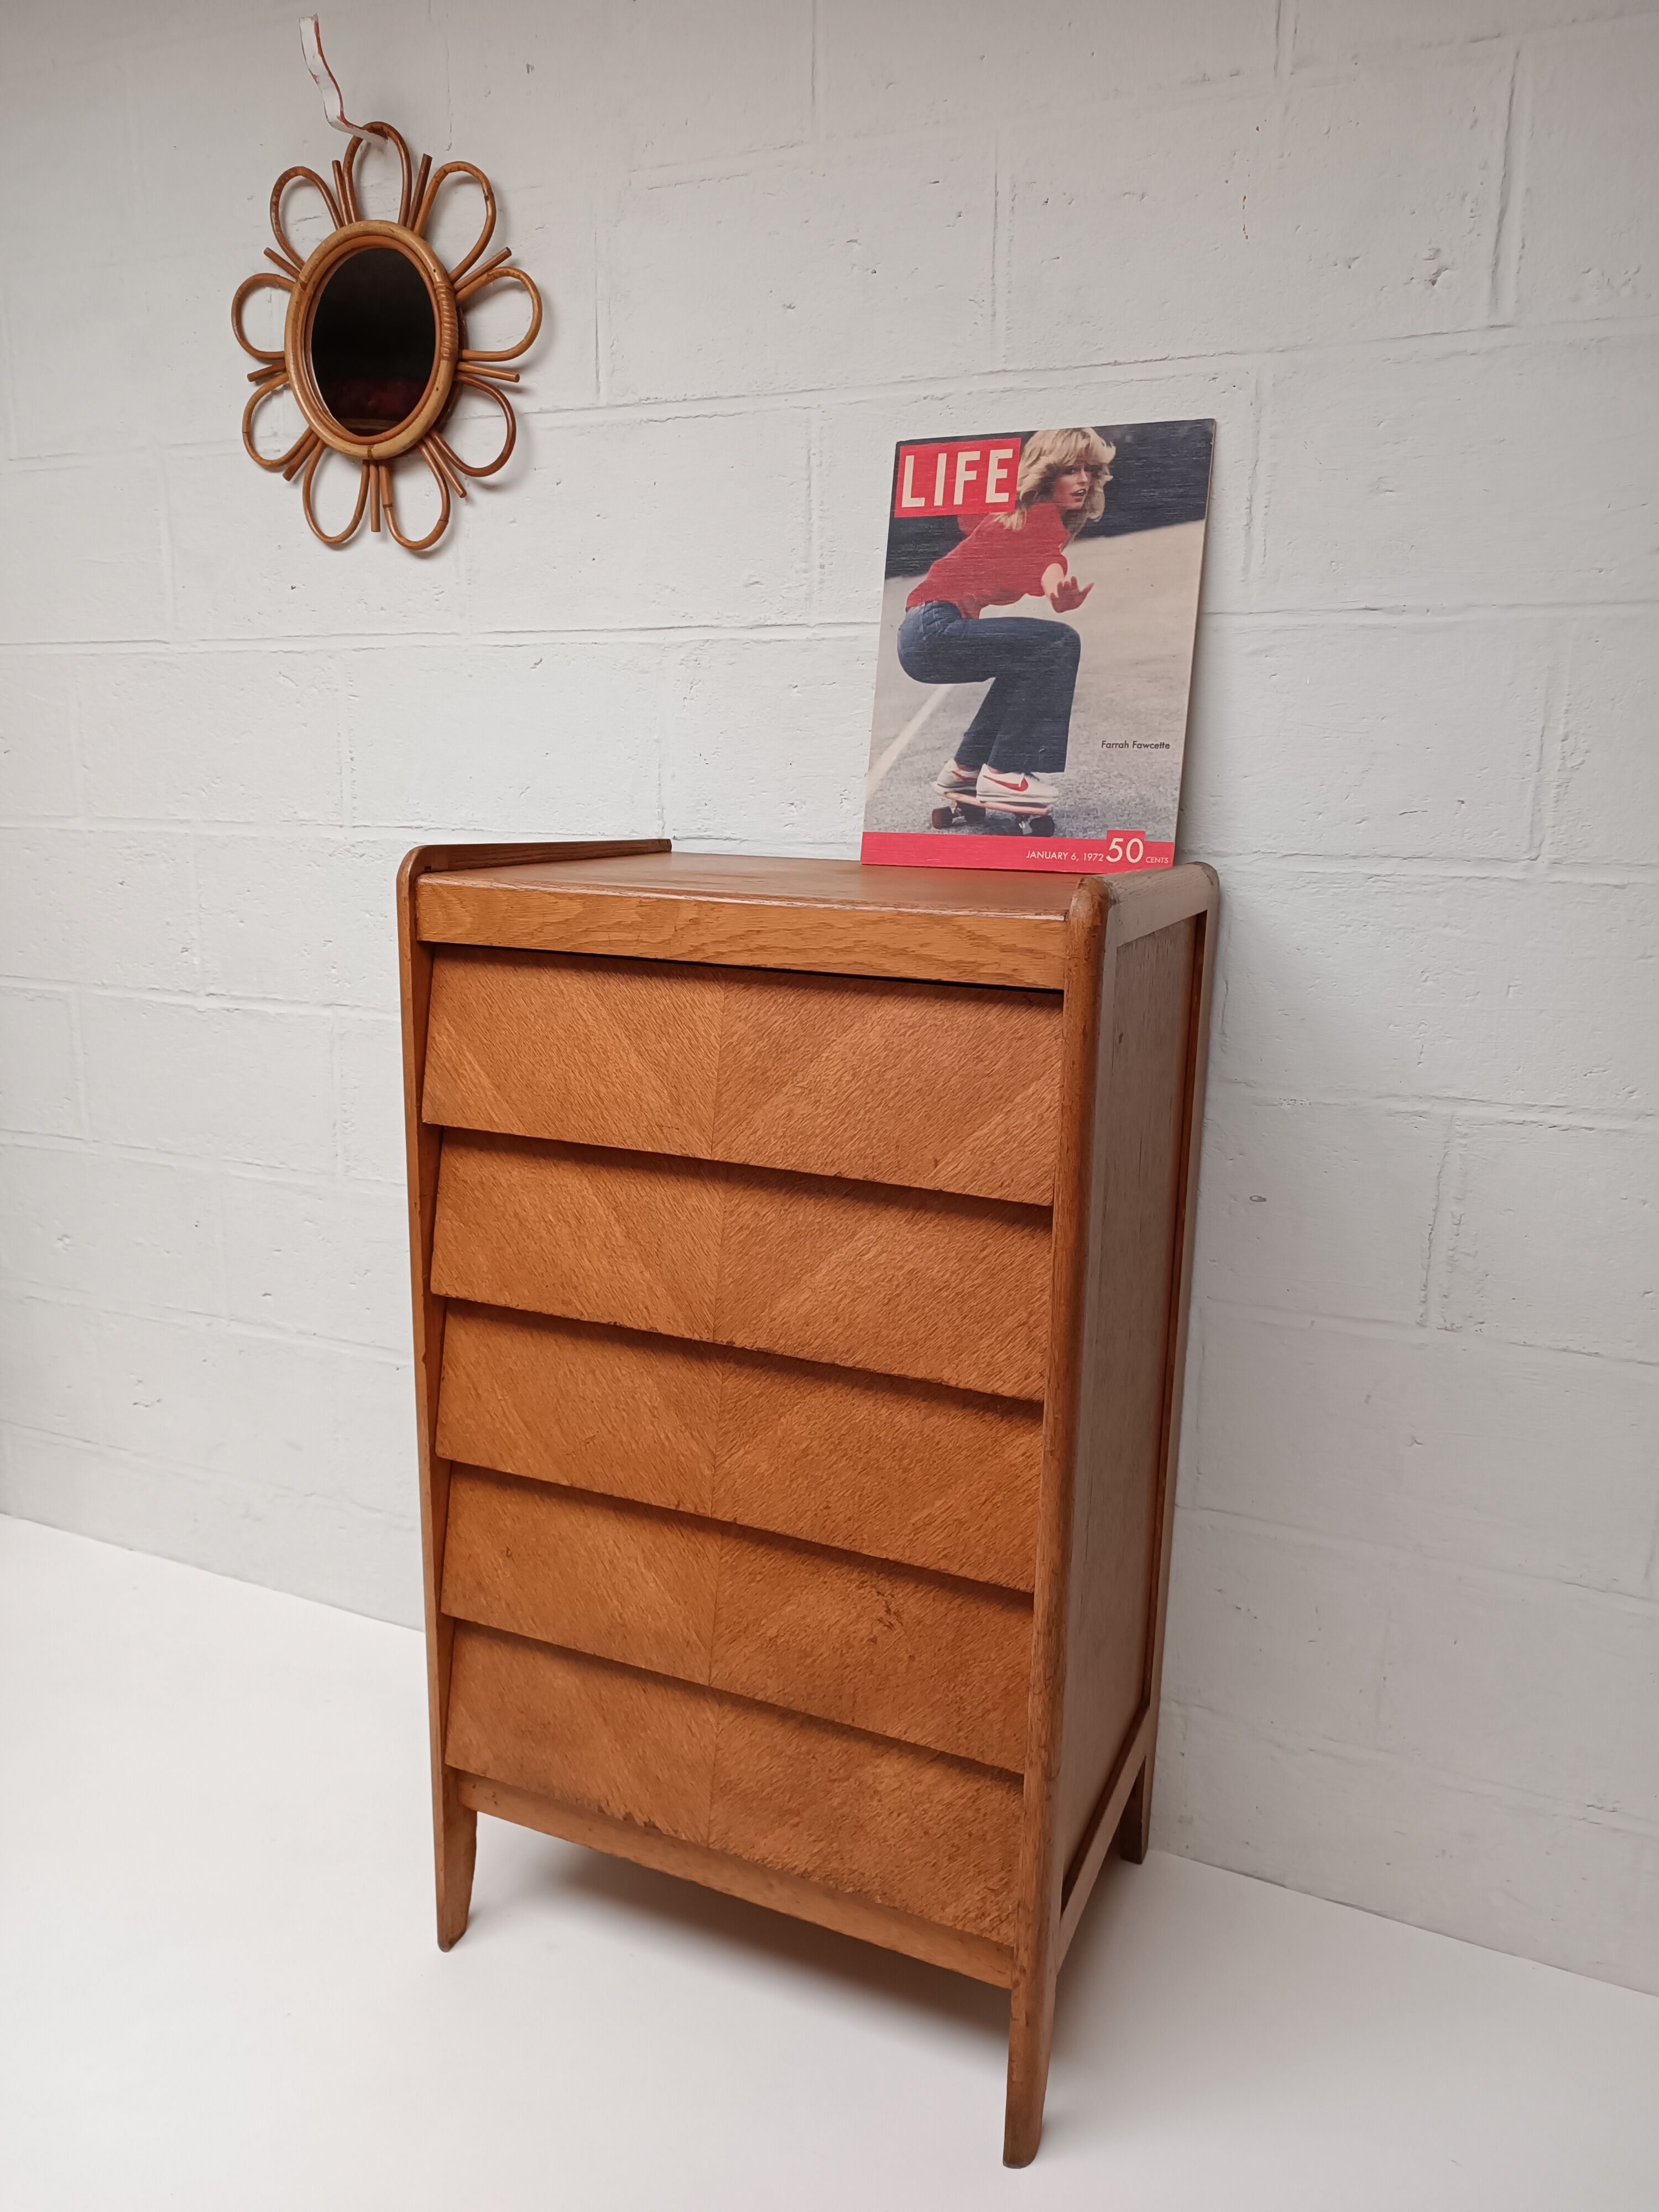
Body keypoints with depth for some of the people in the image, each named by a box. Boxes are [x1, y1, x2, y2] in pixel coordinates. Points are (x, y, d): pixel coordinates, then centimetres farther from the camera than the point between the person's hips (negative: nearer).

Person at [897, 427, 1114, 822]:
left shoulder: (1017, 514, 19)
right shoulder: (1042, 515, -7)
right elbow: (1051, 568, -31)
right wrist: (1064, 597, -51)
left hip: (919, 633, 10)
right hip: (932, 629, -10)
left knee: (1029, 662, 28)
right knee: (1058, 643, -18)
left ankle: (965, 768, 27)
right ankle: (1002, 775, -17)